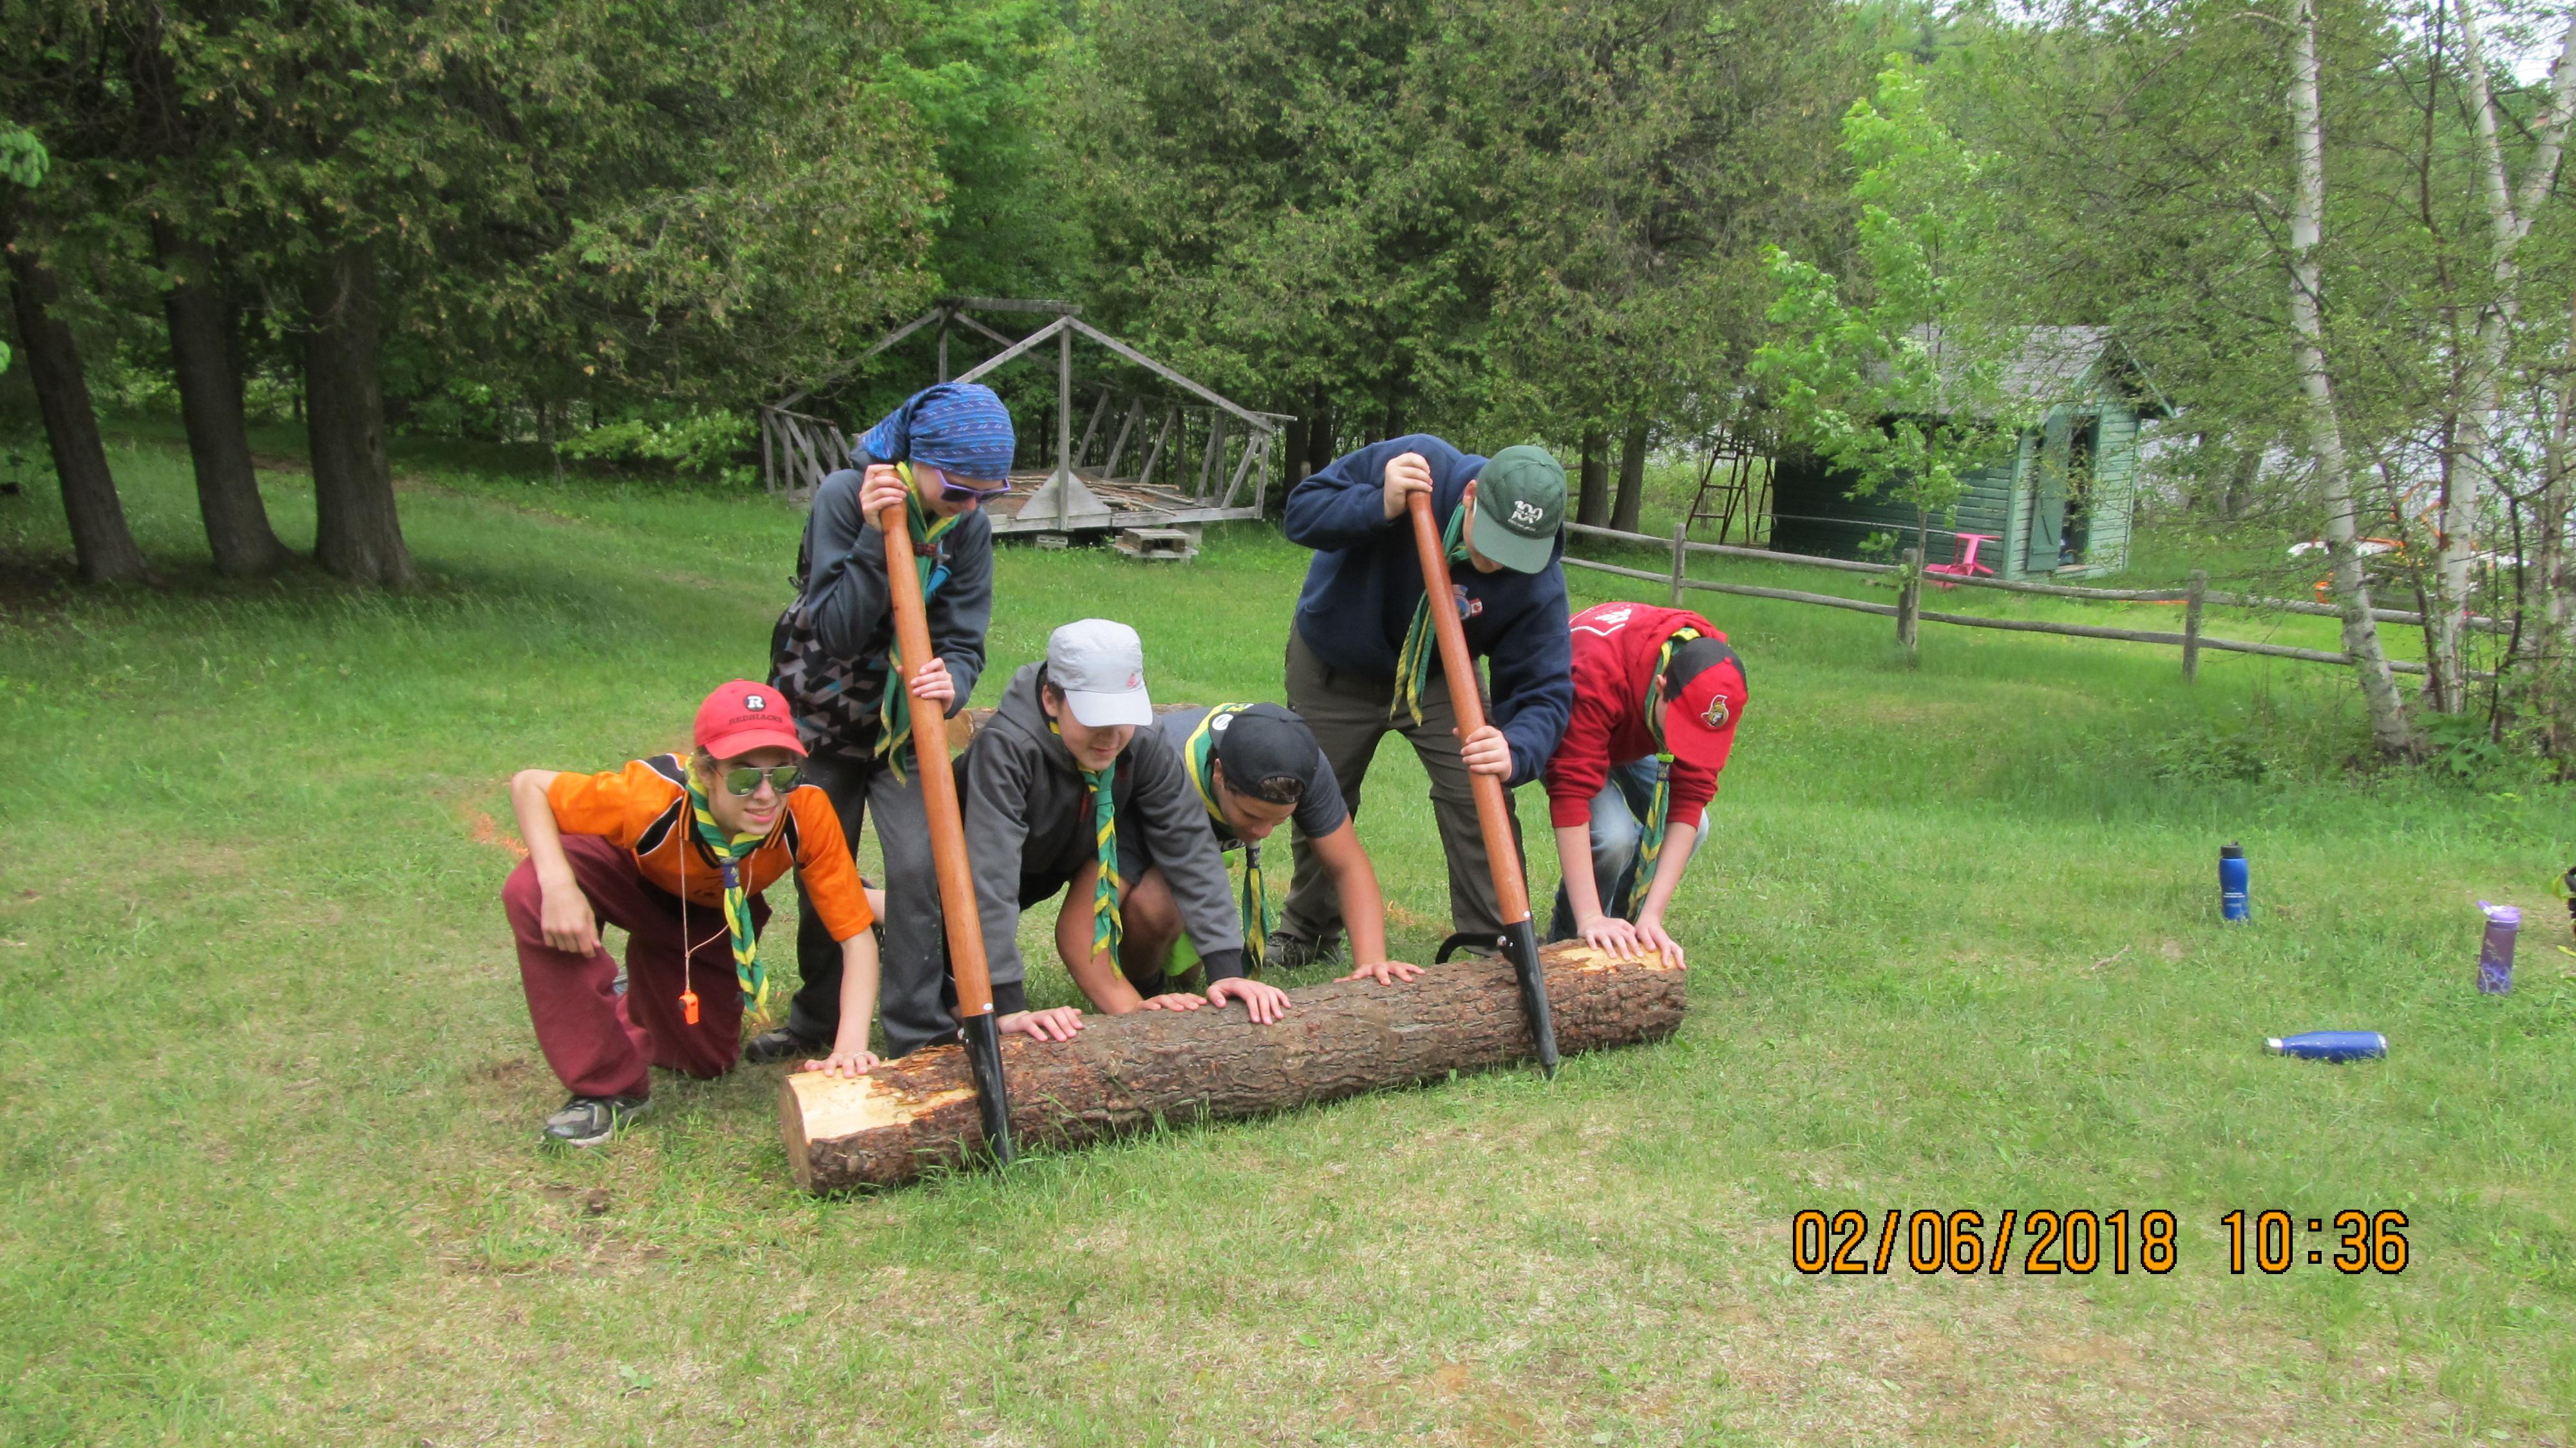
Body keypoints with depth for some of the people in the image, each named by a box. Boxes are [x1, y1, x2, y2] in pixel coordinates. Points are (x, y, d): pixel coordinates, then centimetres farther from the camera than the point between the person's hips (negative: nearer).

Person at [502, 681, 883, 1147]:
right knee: (531, 893, -33)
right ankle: (608, 1086, -17)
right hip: (634, 877, -2)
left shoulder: (807, 811, -38)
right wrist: (559, 886, -43)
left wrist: (850, 1045, -44)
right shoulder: (652, 794, -41)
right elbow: (528, 785, -27)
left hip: (717, 913, 2)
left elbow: (856, 934, -31)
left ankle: (637, 1006, 43)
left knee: (706, 1060, 6)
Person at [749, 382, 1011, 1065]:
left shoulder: (969, 527, -11)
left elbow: (965, 642, -12)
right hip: (821, 720, -1)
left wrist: (951, 685, -35)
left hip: (903, 725, 1)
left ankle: (918, 1035, 1)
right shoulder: (844, 497, -20)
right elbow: (836, 631, -25)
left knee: (919, 869, -12)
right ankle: (817, 1020, 31)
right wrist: (876, 536, -35)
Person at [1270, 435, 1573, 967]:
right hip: (1332, 668, 0)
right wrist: (1381, 507, -44)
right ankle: (1306, 934, 36)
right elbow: (1302, 512, -26)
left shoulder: (1539, 584, -30)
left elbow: (1544, 691, -30)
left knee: (1478, 801, -15)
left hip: (1437, 679, 0)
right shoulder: (1415, 464, -33)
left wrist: (1516, 751, -51)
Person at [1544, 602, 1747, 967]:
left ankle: (1621, 930, 6)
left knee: (1694, 827, -16)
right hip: (1562, 735, -5)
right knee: (1614, 834, -29)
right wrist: (1590, 918, -49)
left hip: (1629, 738, 5)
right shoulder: (1599, 669, -45)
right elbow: (1571, 791, -47)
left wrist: (1652, 916, -35)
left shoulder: (1715, 673, -30)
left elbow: (1691, 796, -29)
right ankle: (1569, 939, -4)